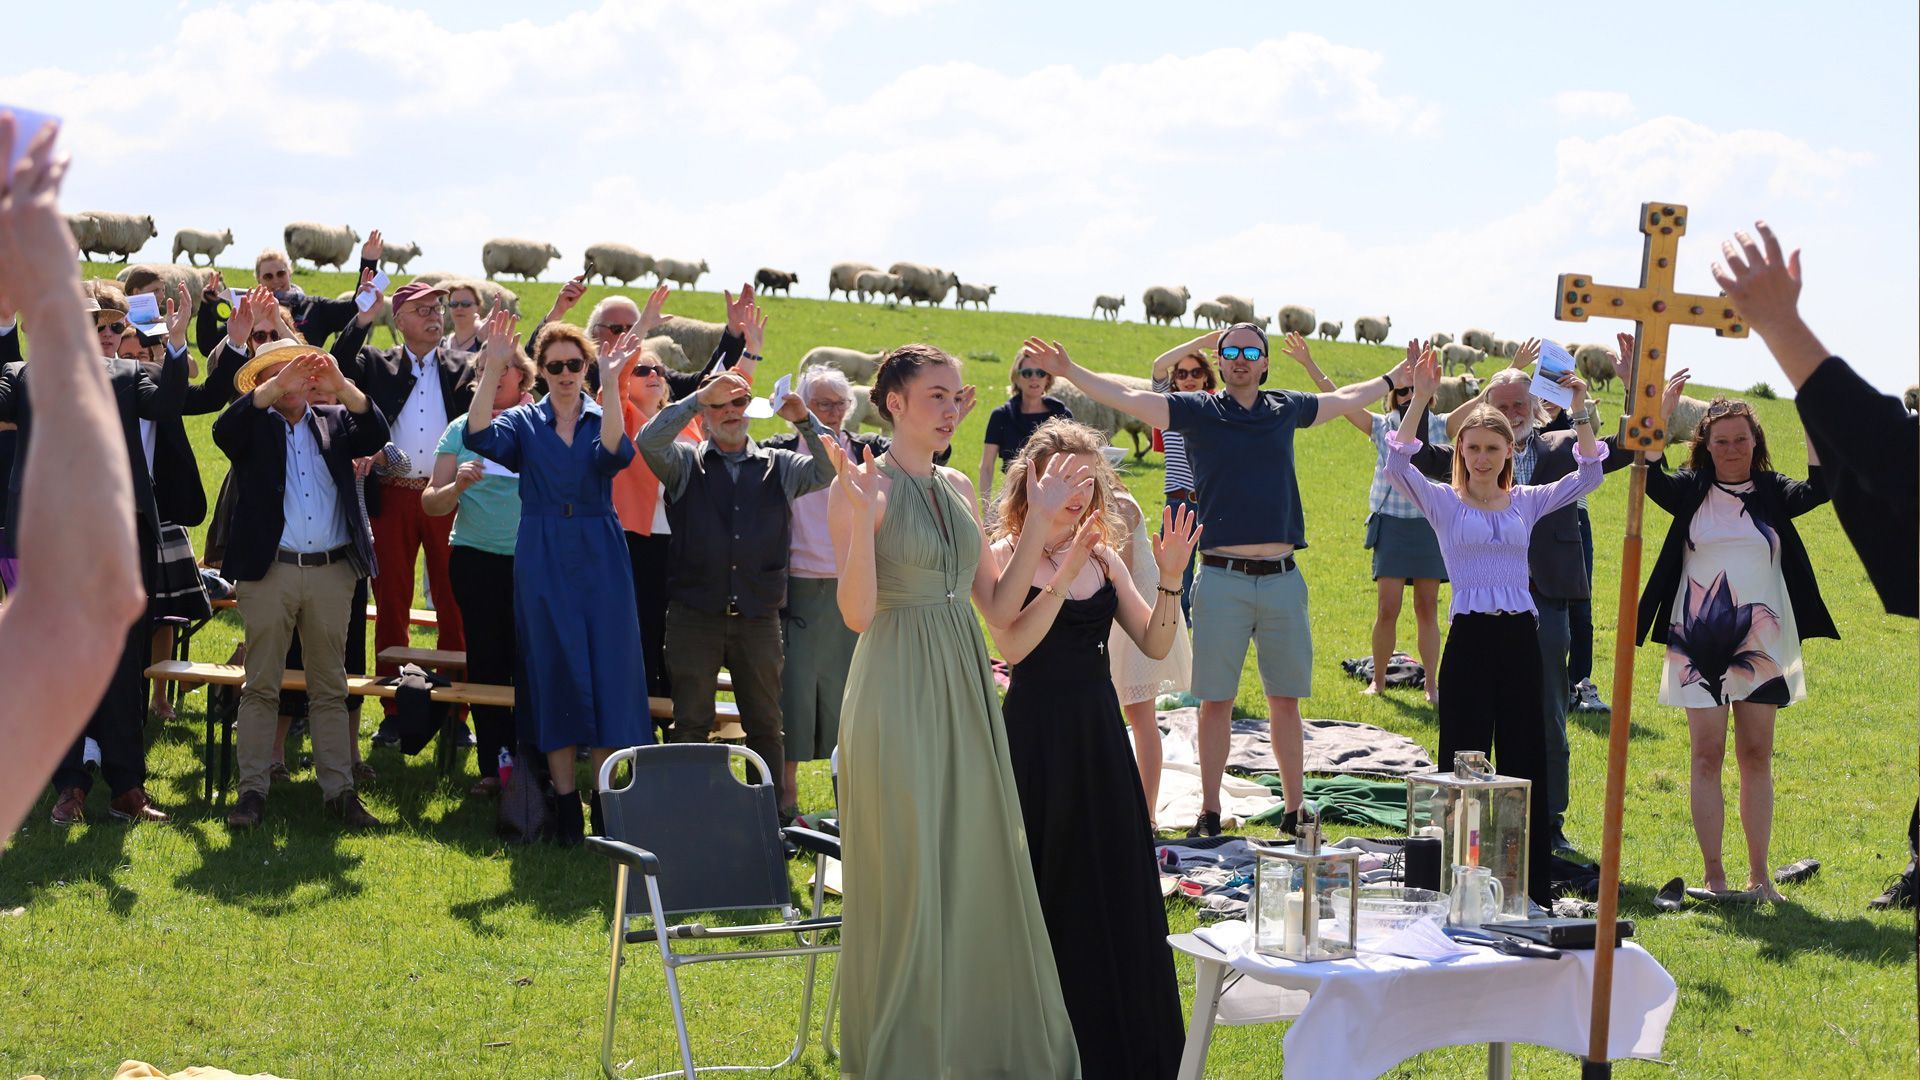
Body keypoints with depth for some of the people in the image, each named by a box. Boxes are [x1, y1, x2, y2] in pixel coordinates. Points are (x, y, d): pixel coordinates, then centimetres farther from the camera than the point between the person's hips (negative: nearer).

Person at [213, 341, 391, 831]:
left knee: (330, 688, 8)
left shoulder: (333, 422, 13)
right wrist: (275, 388, -24)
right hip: (269, 570, -2)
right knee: (261, 686, 2)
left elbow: (375, 436, -4)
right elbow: (224, 429, -16)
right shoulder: (253, 427, 6)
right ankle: (253, 790, 6)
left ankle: (340, 790, 11)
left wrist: (342, 386, -17)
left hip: (332, 572, 2)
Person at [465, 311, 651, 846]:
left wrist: (611, 382, -29)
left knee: (606, 672, -3)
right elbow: (480, 438, -16)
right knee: (553, 675, 2)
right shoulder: (524, 421, 6)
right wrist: (492, 369, -24)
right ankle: (566, 802, 8)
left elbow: (615, 452, -19)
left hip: (599, 560, 0)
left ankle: (605, 798, 6)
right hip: (541, 561, 0)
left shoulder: (601, 417, 5)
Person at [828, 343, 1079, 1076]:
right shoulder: (860, 485, -8)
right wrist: (861, 514, -26)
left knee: (979, 863, 9)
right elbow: (857, 614, -15)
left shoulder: (958, 488, 12)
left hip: (965, 687, 7)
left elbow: (992, 595, 14)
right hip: (899, 692, -6)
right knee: (905, 870, 1)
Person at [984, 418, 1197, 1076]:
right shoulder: (1005, 554, -7)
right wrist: (1065, 571, -26)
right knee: (1045, 892, 2)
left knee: (1113, 891, 9)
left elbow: (1156, 646, 3)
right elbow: (1013, 645, -22)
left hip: (1099, 733, 5)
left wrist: (1168, 580, -11)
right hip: (1036, 732, -5)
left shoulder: (1104, 557, 9)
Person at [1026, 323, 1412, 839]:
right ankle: (1209, 812, 10)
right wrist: (1069, 371, -15)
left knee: (1286, 699, 8)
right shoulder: (1199, 411, 3)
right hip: (1222, 579, -2)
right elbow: (1129, 398, -5)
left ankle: (1295, 809, 17)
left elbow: (1345, 399, 29)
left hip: (1282, 579, 3)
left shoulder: (1286, 408, 12)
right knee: (1216, 699, 2)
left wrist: (1394, 379, 38)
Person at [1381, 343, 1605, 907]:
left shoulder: (1527, 502, 11)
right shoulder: (1443, 502, 2)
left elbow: (1589, 474, 2)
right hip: (1469, 638, -3)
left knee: (1525, 764, 7)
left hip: (1521, 638, 3)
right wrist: (1420, 397, -20)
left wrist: (1580, 410, -6)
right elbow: (1397, 464, -15)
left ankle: (1531, 890, 15)